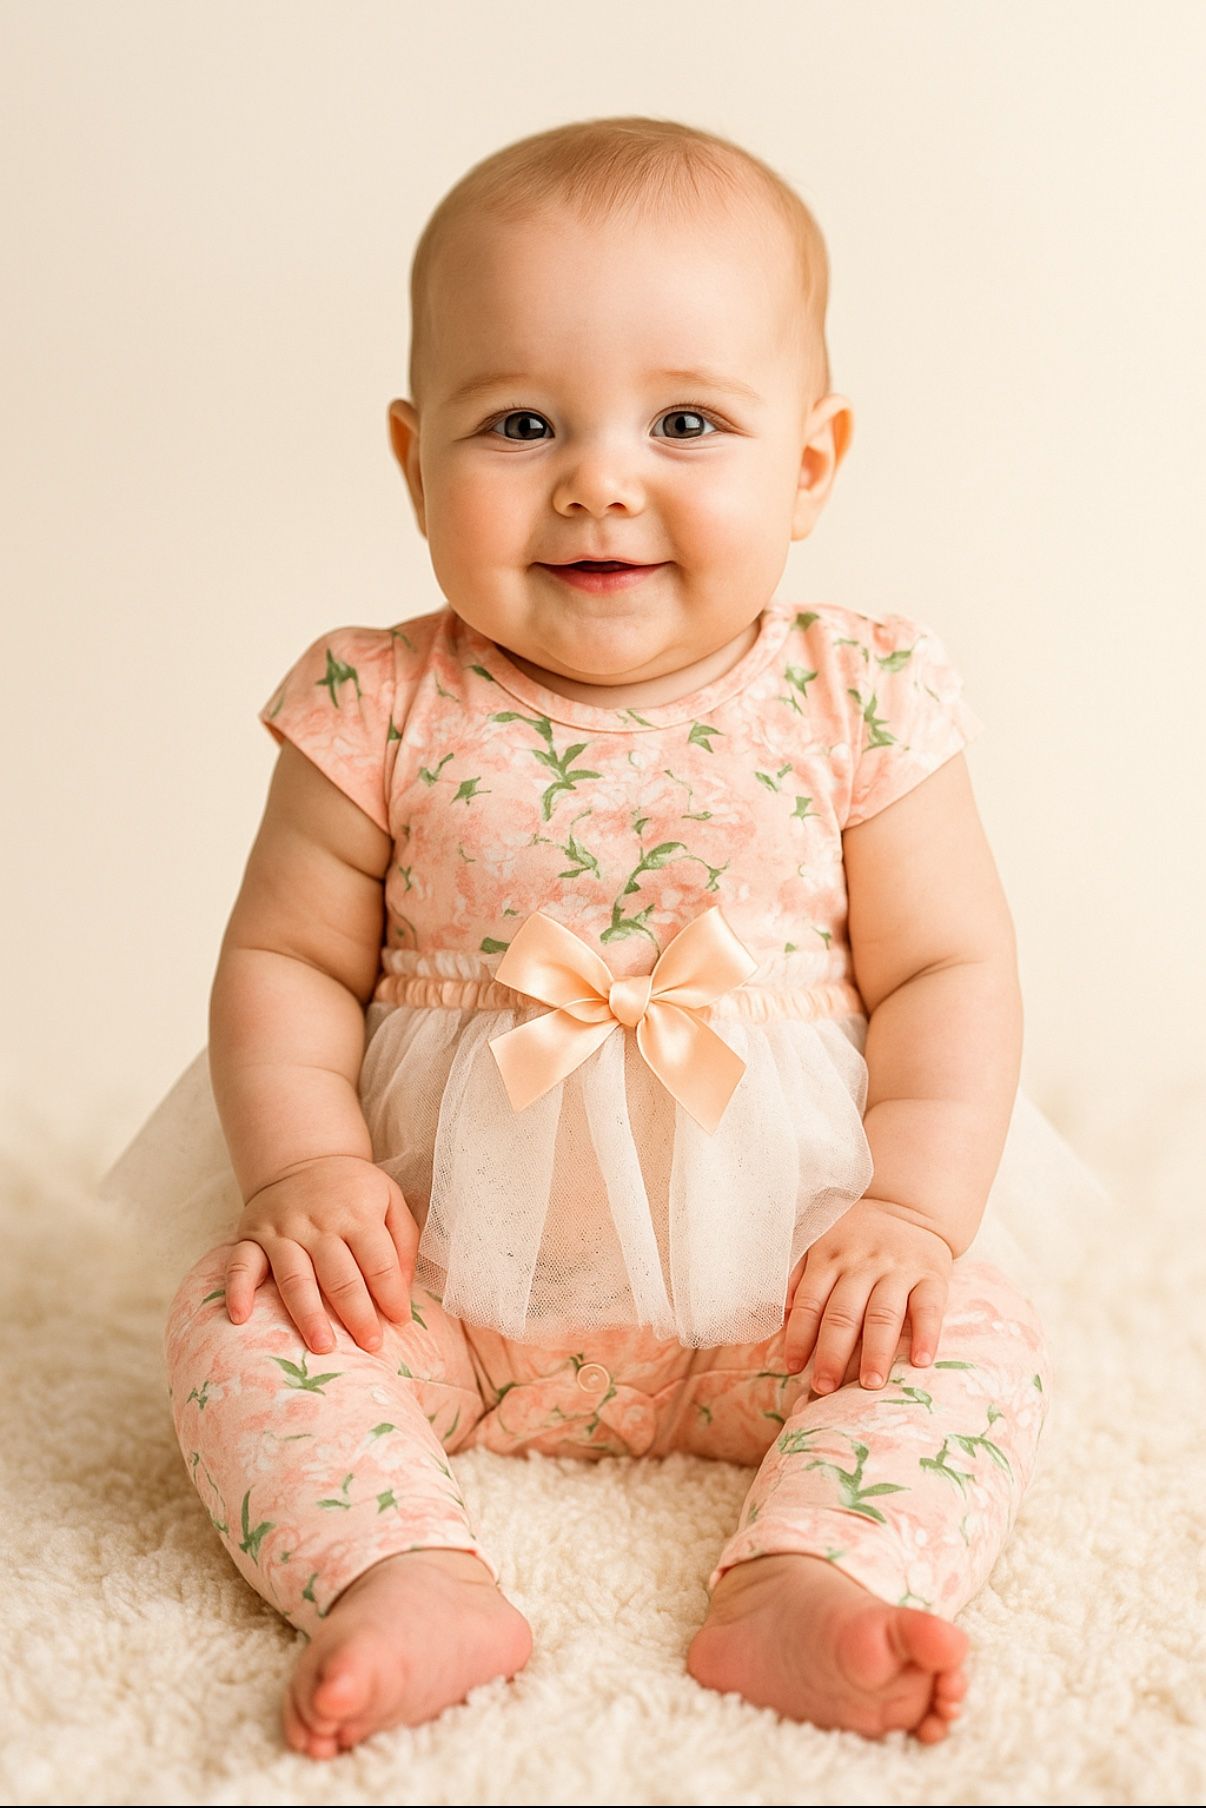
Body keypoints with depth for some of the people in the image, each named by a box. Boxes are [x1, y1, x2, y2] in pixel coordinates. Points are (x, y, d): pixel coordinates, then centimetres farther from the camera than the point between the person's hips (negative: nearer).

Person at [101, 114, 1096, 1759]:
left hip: (781, 1271, 0)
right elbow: (287, 959, -1)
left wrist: (918, 1208, -15)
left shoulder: (857, 701, -6)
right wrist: (303, 1163, -17)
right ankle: (408, 1578, -29)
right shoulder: (383, 712, -7)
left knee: (978, 1335, -19)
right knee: (242, 1318, -20)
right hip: (443, 1261, 0)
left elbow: (947, 968, -3)